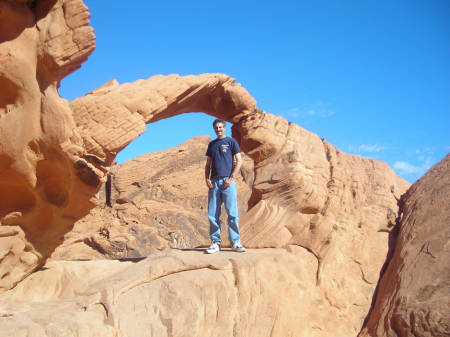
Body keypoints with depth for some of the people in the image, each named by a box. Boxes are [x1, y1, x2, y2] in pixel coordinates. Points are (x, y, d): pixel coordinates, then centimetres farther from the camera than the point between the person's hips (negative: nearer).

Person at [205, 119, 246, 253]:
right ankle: (215, 242, 8)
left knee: (232, 213, -5)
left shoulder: (231, 142, 7)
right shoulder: (211, 144, 19)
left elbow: (239, 161, 1)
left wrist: (231, 178, -10)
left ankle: (235, 242, 0)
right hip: (214, 182, 4)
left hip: (227, 181, -4)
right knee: (213, 214, 1)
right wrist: (207, 179, 3)